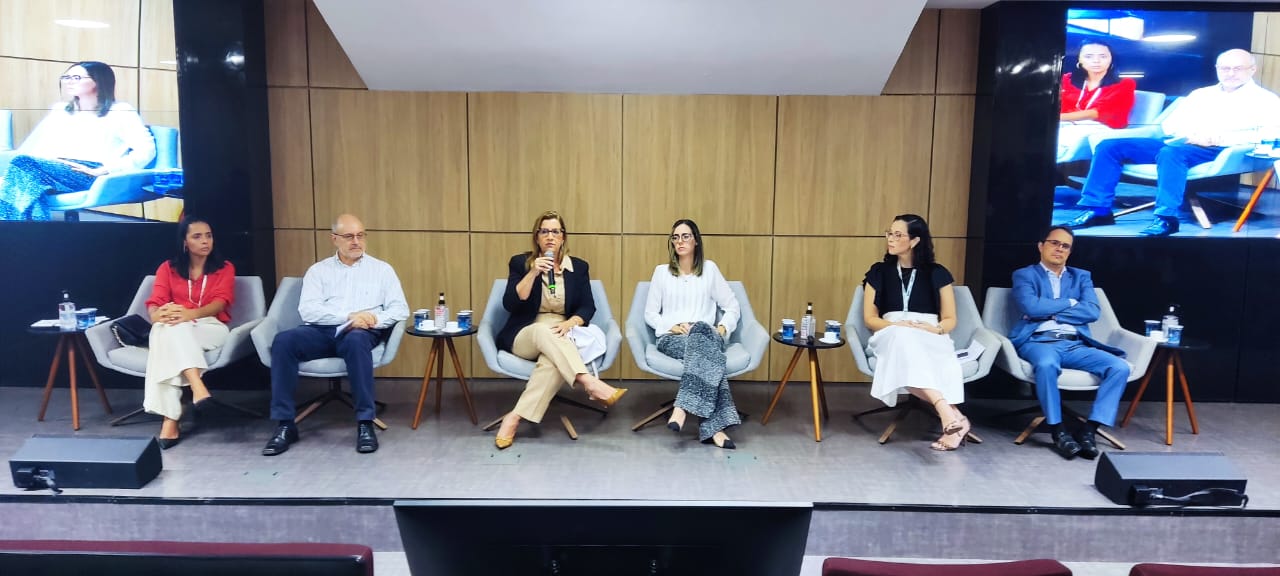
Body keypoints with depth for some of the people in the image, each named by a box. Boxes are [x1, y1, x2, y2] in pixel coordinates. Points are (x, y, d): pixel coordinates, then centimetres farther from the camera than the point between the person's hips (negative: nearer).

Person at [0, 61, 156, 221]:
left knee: (24, 164, -32)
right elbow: (35, 146, 23)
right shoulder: (59, 110, 29)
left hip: (89, 176, -5)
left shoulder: (121, 112, 9)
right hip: (53, 170, 5)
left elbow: (146, 150, -5)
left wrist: (101, 171, -14)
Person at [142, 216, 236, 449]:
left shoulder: (224, 268, 12)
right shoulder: (168, 268, 16)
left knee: (174, 332, -35)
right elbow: (154, 304, 1)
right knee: (165, 329, -36)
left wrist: (191, 314, -28)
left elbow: (220, 303, -6)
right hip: (172, 330, 1)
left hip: (211, 328, -1)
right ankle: (197, 387, -54)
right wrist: (159, 314, -26)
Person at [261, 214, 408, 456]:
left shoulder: (382, 269, 15)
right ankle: (285, 425, -20)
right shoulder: (318, 270, 16)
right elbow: (308, 310, -1)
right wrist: (349, 316, -15)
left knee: (356, 340, -38)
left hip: (362, 333, -2)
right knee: (283, 340, -28)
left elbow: (400, 309, 5)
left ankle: (365, 423, -32)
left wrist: (375, 319, -17)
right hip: (323, 332, 2)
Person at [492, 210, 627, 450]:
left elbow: (588, 307, 4)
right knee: (544, 331, -38)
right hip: (524, 336, -1)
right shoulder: (520, 263, 4)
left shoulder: (579, 267, 9)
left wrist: (570, 322, -18)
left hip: (561, 339, 1)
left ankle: (516, 417, -38)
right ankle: (592, 384, -48)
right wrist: (533, 273, -17)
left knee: (553, 360, -37)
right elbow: (510, 305, -8)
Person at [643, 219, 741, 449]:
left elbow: (732, 307, 13)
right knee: (707, 351, -37)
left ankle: (683, 407, -46)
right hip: (671, 338, 0)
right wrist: (673, 327, -8)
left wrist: (722, 329, -6)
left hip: (706, 336, 1)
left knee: (701, 329, -40)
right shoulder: (662, 271, 14)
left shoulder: (710, 269, 15)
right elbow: (650, 313, 10)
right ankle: (714, 426, -43)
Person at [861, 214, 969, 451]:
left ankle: (948, 417, -46)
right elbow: (870, 318, 6)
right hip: (891, 337, 0)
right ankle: (953, 416, -49)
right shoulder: (879, 272, 13)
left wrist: (934, 329, -15)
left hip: (930, 340, 0)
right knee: (902, 339, -39)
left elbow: (950, 320, 9)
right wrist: (898, 326, -13)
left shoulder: (937, 273, 12)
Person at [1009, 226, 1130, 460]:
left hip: (1076, 344, 4)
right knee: (1046, 364, -39)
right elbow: (1031, 307, -9)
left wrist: (1049, 312, -4)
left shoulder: (1081, 276, 22)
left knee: (1120, 367, -21)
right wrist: (1069, 303, 1)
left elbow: (1092, 311, 3)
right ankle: (1058, 431, -22)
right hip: (1039, 341, -4)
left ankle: (1088, 430, -16)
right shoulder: (1024, 275, 11)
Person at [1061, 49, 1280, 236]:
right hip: (1178, 143, 6)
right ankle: (1097, 209, -17)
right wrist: (1190, 133, -4)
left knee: (1171, 152, -40)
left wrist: (1217, 138, -17)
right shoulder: (1200, 94, 26)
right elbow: (1168, 124, 19)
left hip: (1220, 151, -6)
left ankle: (1166, 218, -42)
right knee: (1109, 146, -10)